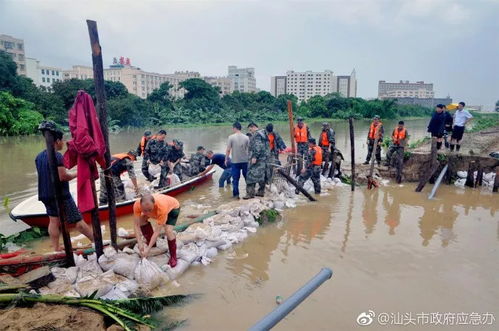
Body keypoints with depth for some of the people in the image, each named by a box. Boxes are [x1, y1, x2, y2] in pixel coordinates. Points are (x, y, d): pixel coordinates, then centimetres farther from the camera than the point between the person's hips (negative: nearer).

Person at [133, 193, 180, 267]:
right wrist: (140, 243, -31)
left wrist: (148, 248, -38)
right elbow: (136, 225, -26)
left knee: (168, 230, -24)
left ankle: (173, 257, -6)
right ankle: (150, 242, 8)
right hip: (156, 208, 5)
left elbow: (157, 231, -39)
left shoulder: (162, 207, -45)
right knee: (142, 220, -14)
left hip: (173, 207, -5)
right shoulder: (137, 205, -35)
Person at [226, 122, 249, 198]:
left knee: (235, 179, 6)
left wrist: (226, 159, 4)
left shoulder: (231, 137, -8)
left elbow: (228, 150, -8)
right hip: (245, 160, 3)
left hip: (235, 161, -2)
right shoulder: (246, 137, 0)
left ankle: (236, 194, 10)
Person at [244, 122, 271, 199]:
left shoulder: (256, 134, -10)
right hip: (265, 158, 10)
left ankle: (250, 193, -12)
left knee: (252, 175, -10)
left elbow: (258, 146, -21)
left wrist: (254, 157, -23)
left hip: (258, 158, -10)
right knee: (262, 175, 12)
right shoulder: (263, 134, 20)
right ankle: (261, 191, 18)